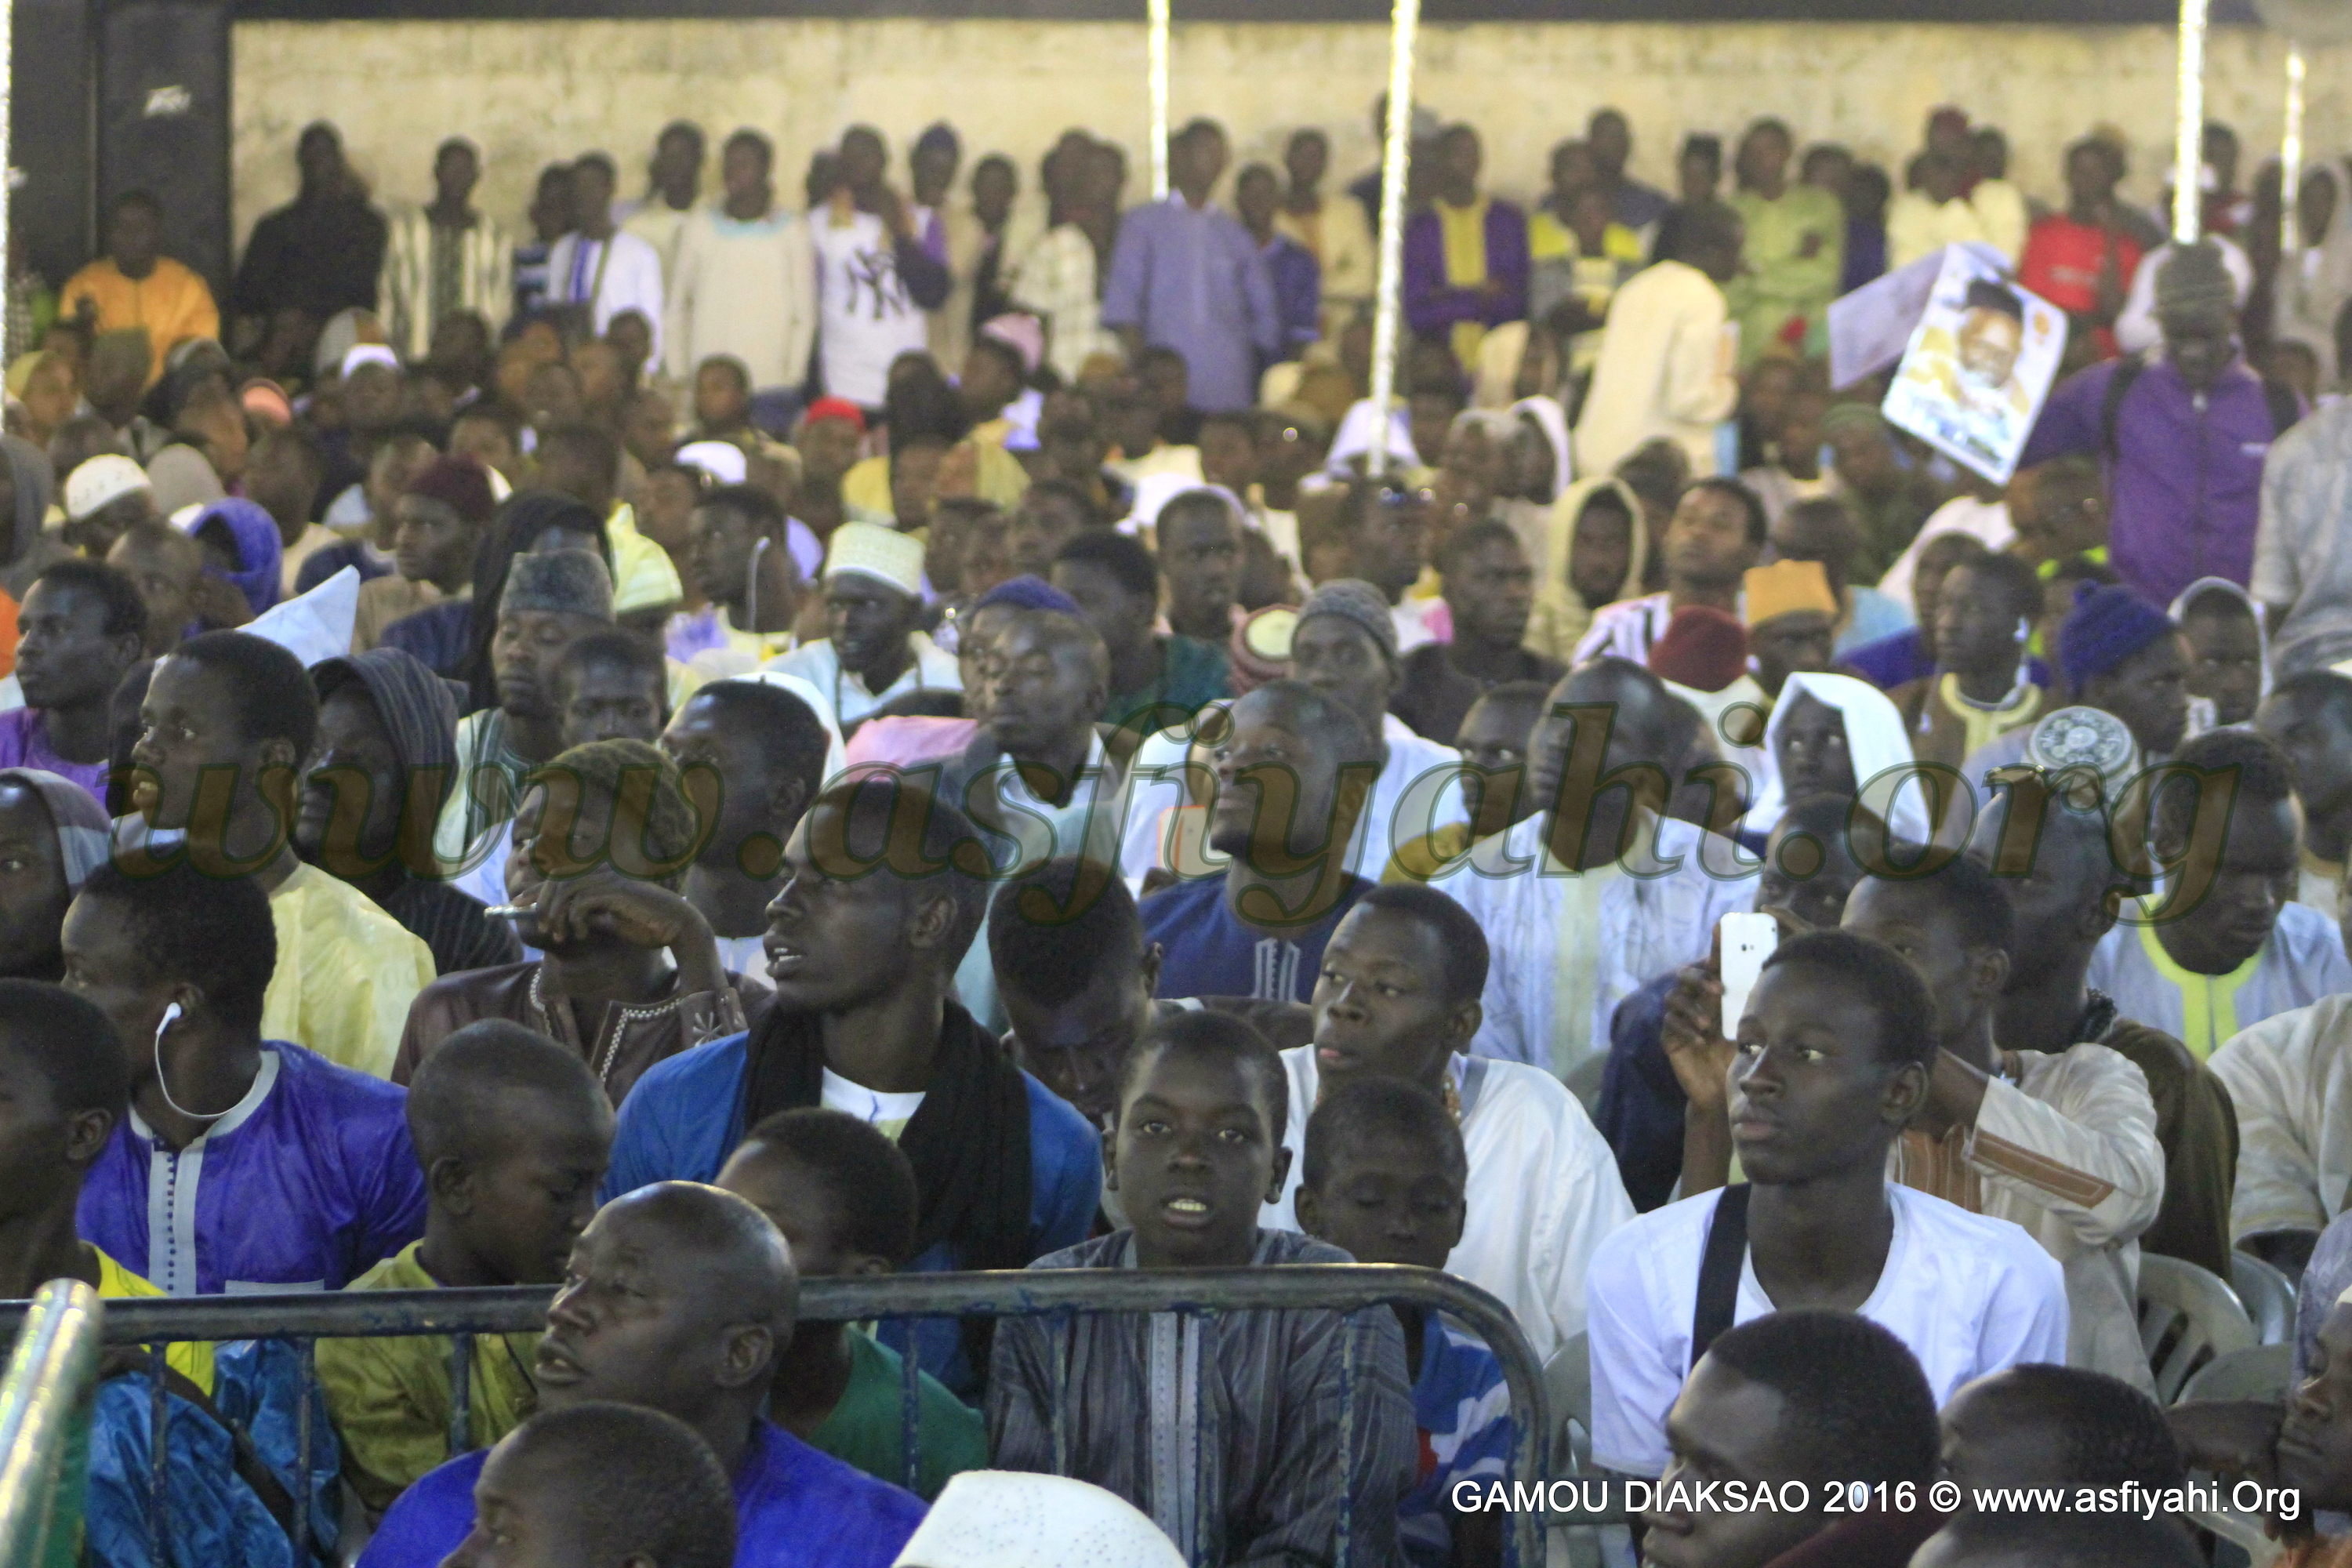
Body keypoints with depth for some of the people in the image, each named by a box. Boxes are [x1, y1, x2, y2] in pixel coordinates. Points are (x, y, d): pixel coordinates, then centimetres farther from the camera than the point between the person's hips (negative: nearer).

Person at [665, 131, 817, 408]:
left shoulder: (792, 230, 6)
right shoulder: (699, 226, 11)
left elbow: (805, 314, 6)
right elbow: (676, 308, 13)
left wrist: (793, 375, -2)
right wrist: (678, 374, 6)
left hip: (771, 384, -1)